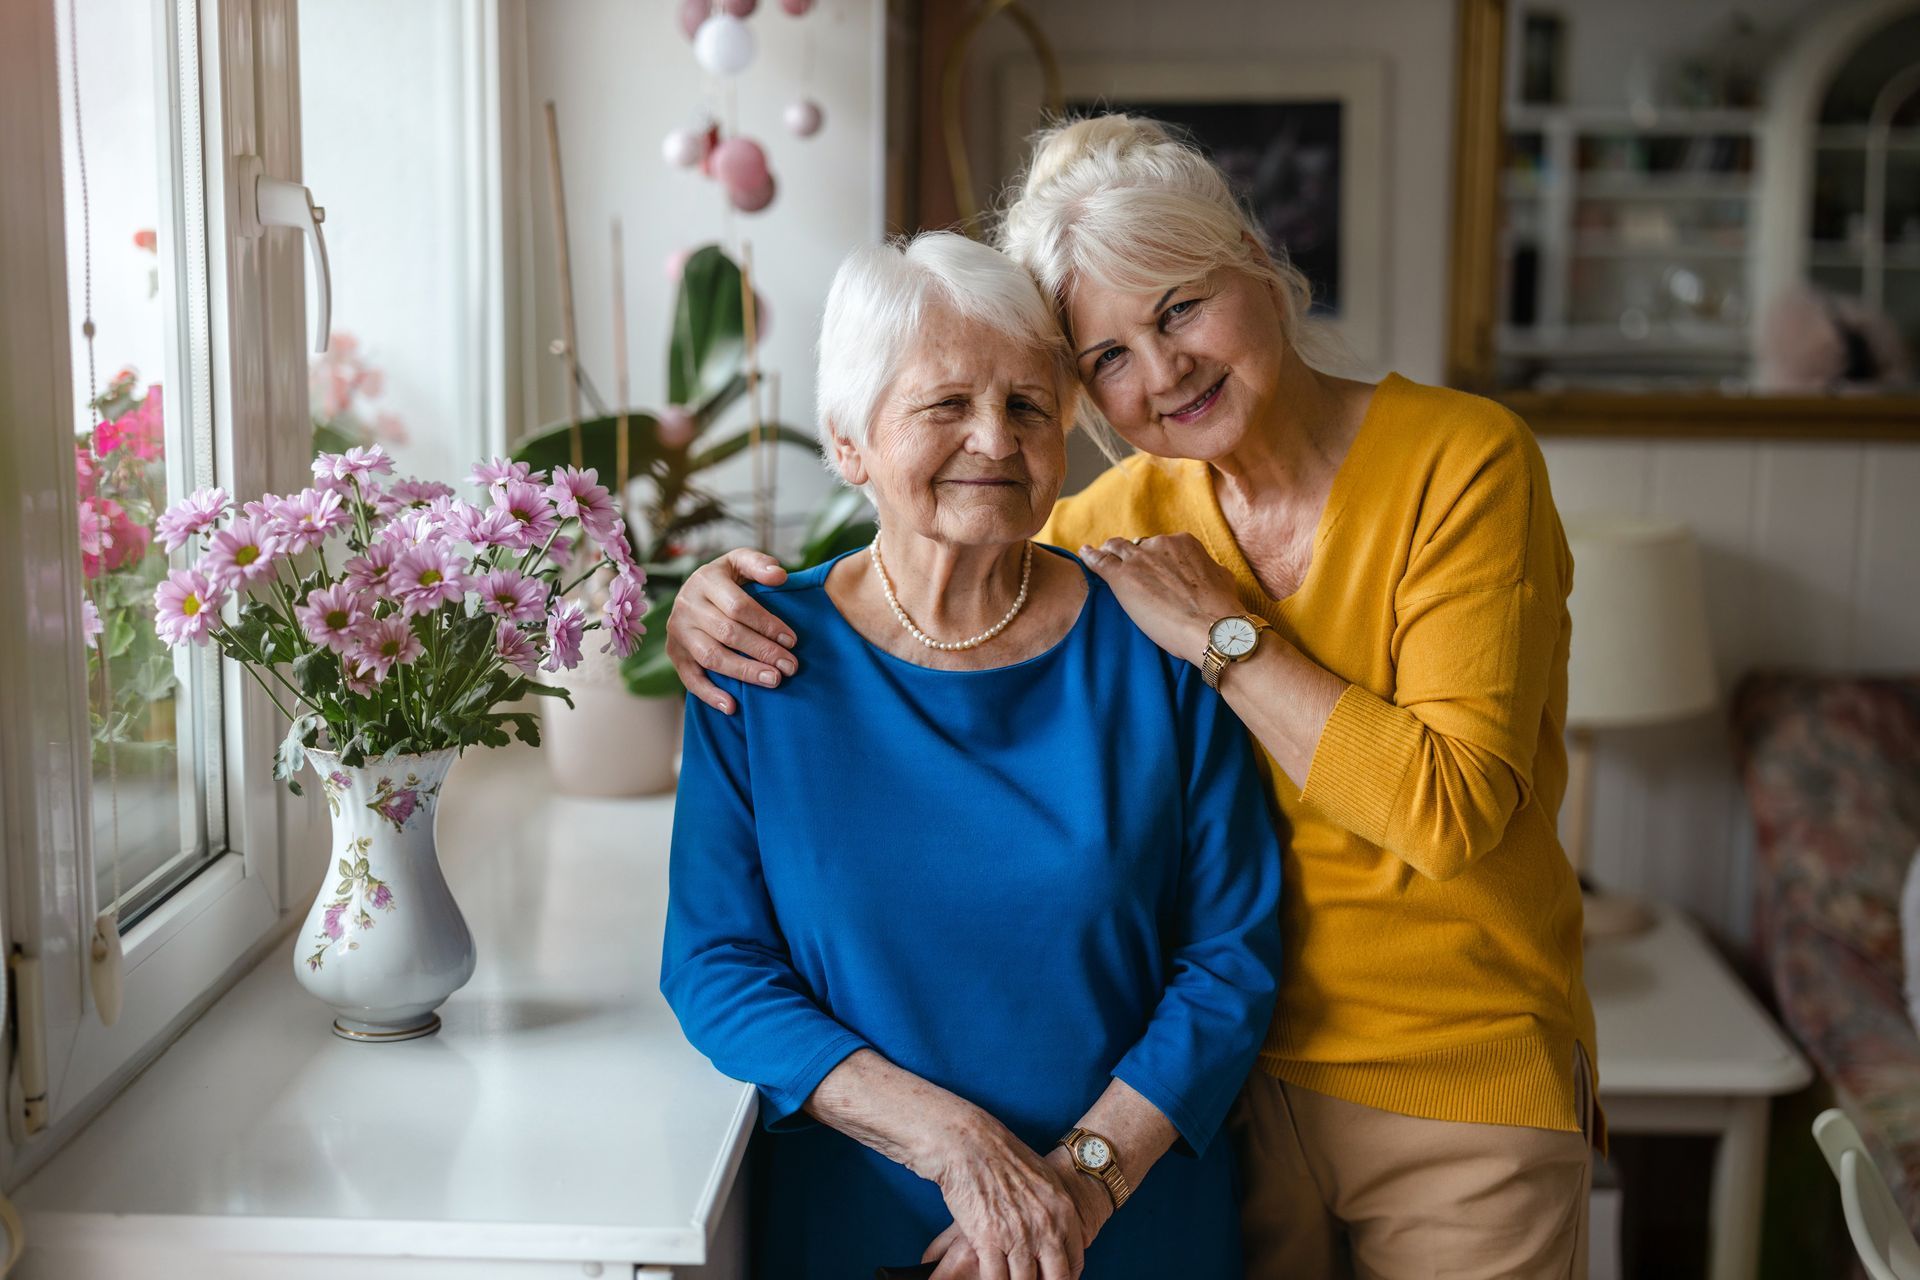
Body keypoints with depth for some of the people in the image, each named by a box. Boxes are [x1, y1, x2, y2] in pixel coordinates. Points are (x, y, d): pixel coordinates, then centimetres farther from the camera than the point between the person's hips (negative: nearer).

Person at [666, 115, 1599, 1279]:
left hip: (1460, 1097, -3)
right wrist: (725, 602, -9)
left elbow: (1454, 808, -23)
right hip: (1234, 1080, 3)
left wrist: (1220, 632, -20)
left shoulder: (1462, 459, -14)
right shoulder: (1129, 518, -1)